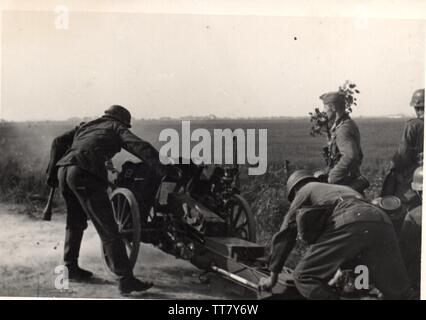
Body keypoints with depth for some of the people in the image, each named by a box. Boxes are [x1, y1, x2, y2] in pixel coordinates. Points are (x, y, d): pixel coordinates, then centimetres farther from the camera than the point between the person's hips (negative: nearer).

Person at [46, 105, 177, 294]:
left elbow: (58, 143, 26)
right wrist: (163, 169, -11)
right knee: (108, 230, -7)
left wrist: (52, 172, 29)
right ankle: (126, 280, -8)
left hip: (63, 170, 7)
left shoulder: (85, 126, 33)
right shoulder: (116, 128, 15)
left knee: (75, 223, 26)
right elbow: (139, 146, -2)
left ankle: (70, 268, 36)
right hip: (85, 173, -7)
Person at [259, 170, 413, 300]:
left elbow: (284, 235, 24)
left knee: (304, 277, 2)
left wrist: (273, 277, 31)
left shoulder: (305, 190, 28)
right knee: (399, 292, 12)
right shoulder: (344, 188, 46)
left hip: (349, 224, -6)